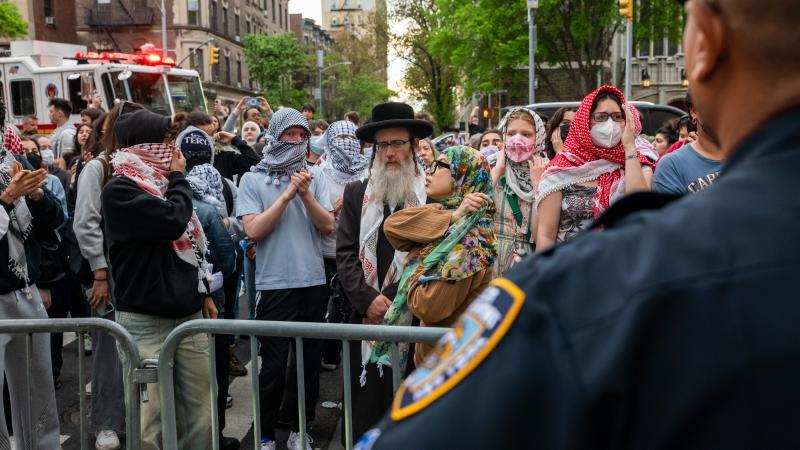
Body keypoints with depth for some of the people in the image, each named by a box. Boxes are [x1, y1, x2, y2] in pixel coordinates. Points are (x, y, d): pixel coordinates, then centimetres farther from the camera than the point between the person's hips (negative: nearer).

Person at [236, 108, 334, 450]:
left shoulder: (314, 176, 5)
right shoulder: (252, 180, -2)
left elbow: (328, 225, -1)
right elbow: (253, 230, -11)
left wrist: (305, 194, -15)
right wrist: (288, 194, -15)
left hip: (314, 282, 3)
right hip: (274, 285, -3)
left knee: (311, 361, 11)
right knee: (274, 365, 3)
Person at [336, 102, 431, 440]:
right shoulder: (356, 193, 10)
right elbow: (345, 253, 5)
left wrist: (392, 302, -10)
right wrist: (368, 300, -9)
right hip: (367, 320, 3)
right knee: (366, 410, 11)